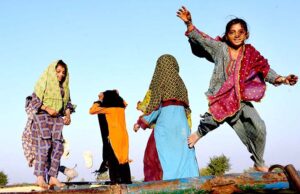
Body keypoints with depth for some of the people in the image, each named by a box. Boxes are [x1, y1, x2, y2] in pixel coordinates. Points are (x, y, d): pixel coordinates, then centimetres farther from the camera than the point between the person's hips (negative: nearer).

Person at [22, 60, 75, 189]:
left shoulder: (64, 87, 12)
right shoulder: (43, 83, -3)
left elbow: (68, 103, 17)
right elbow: (34, 100, -6)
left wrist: (68, 114, -3)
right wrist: (48, 108, -18)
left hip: (56, 119, 5)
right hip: (41, 117, -5)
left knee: (57, 147, -6)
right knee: (44, 145, -17)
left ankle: (53, 178, -6)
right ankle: (40, 177, -17)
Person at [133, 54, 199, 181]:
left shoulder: (159, 81, 2)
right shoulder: (179, 82, 20)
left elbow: (154, 106, -4)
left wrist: (140, 122, 8)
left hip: (166, 123, -6)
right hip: (182, 124, 6)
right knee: (182, 155, 3)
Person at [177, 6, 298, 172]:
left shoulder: (251, 54, 0)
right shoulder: (219, 48, -4)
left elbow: (265, 70, -6)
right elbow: (200, 39, -6)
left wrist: (282, 79, -22)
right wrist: (189, 23, -21)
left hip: (241, 99, 3)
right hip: (221, 96, -3)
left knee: (258, 127, -7)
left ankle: (259, 164, 14)